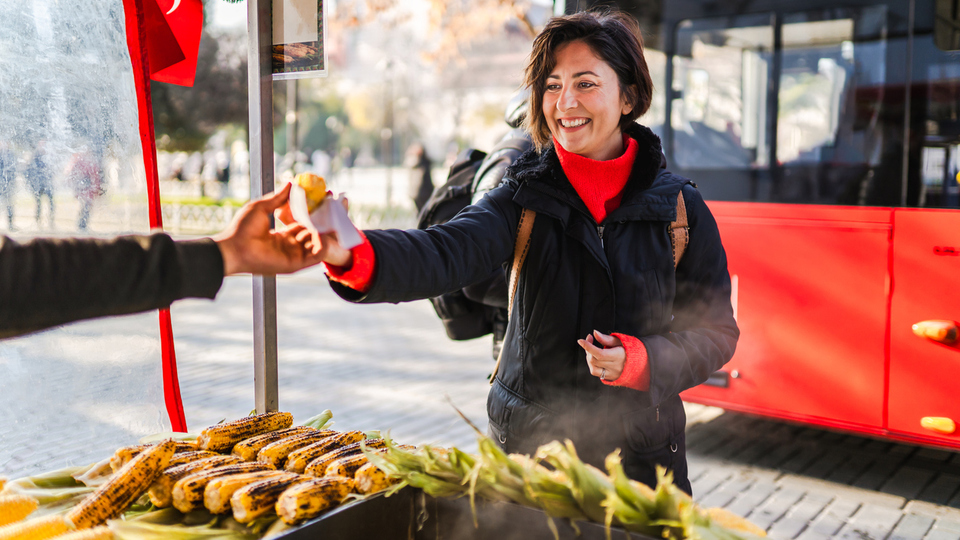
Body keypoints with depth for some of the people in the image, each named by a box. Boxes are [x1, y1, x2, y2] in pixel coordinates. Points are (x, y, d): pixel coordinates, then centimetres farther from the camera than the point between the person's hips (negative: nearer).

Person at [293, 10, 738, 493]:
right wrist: (355, 255, -45)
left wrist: (643, 361, -19)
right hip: (528, 445, 0)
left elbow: (717, 331, -1)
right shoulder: (526, 198, -7)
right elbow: (446, 253, -26)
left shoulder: (680, 208, -5)